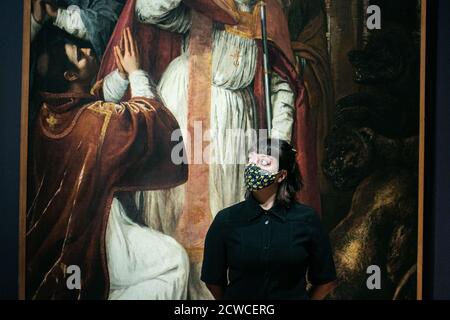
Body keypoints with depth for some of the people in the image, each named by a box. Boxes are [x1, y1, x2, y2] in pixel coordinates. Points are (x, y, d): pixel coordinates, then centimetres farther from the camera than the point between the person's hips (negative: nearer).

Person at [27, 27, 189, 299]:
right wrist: (136, 72, 2)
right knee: (173, 261, -8)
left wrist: (122, 73, 6)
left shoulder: (49, 111, -1)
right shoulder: (99, 118, -26)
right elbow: (150, 115, -8)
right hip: (91, 231, -9)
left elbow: (98, 97, 17)